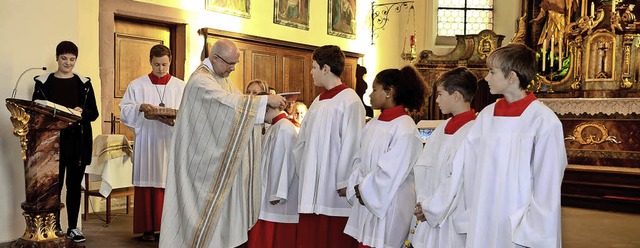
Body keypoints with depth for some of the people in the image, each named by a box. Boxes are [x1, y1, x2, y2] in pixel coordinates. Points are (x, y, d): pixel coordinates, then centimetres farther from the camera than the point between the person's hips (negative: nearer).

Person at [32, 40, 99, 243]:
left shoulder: (84, 83, 7)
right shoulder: (43, 82, 5)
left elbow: (94, 113, 5)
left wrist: (82, 111, -15)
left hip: (78, 141, 1)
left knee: (74, 184, 6)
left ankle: (73, 227, 15)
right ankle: (55, 227, 12)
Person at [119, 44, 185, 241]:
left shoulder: (180, 87, 7)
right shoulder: (136, 86, 8)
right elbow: (124, 112, 4)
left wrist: (175, 121, -18)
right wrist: (140, 107, -14)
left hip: (171, 143, 0)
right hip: (146, 142, 0)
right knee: (146, 185, 1)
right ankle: (148, 228, 9)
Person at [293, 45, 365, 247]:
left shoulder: (349, 101, -11)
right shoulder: (319, 100, 13)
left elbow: (352, 144, -15)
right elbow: (304, 140, 17)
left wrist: (345, 182, -15)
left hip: (334, 186, -7)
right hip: (313, 186, 8)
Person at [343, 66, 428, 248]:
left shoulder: (404, 129, -16)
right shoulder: (373, 124, 8)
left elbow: (390, 173, -19)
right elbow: (360, 160, 11)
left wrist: (363, 190, -8)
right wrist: (357, 187, -3)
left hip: (389, 206, -7)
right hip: (366, 202, 7)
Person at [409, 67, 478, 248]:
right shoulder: (443, 128, 8)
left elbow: (456, 181, -18)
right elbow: (423, 167, 7)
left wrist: (429, 209, -11)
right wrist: (423, 202, -3)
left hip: (450, 217, -7)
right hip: (429, 213, 7)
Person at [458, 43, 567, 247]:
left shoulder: (544, 121, -13)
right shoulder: (486, 115, 2)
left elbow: (547, 187, -12)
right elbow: (463, 167, 5)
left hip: (519, 228, -4)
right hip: (482, 223, 5)